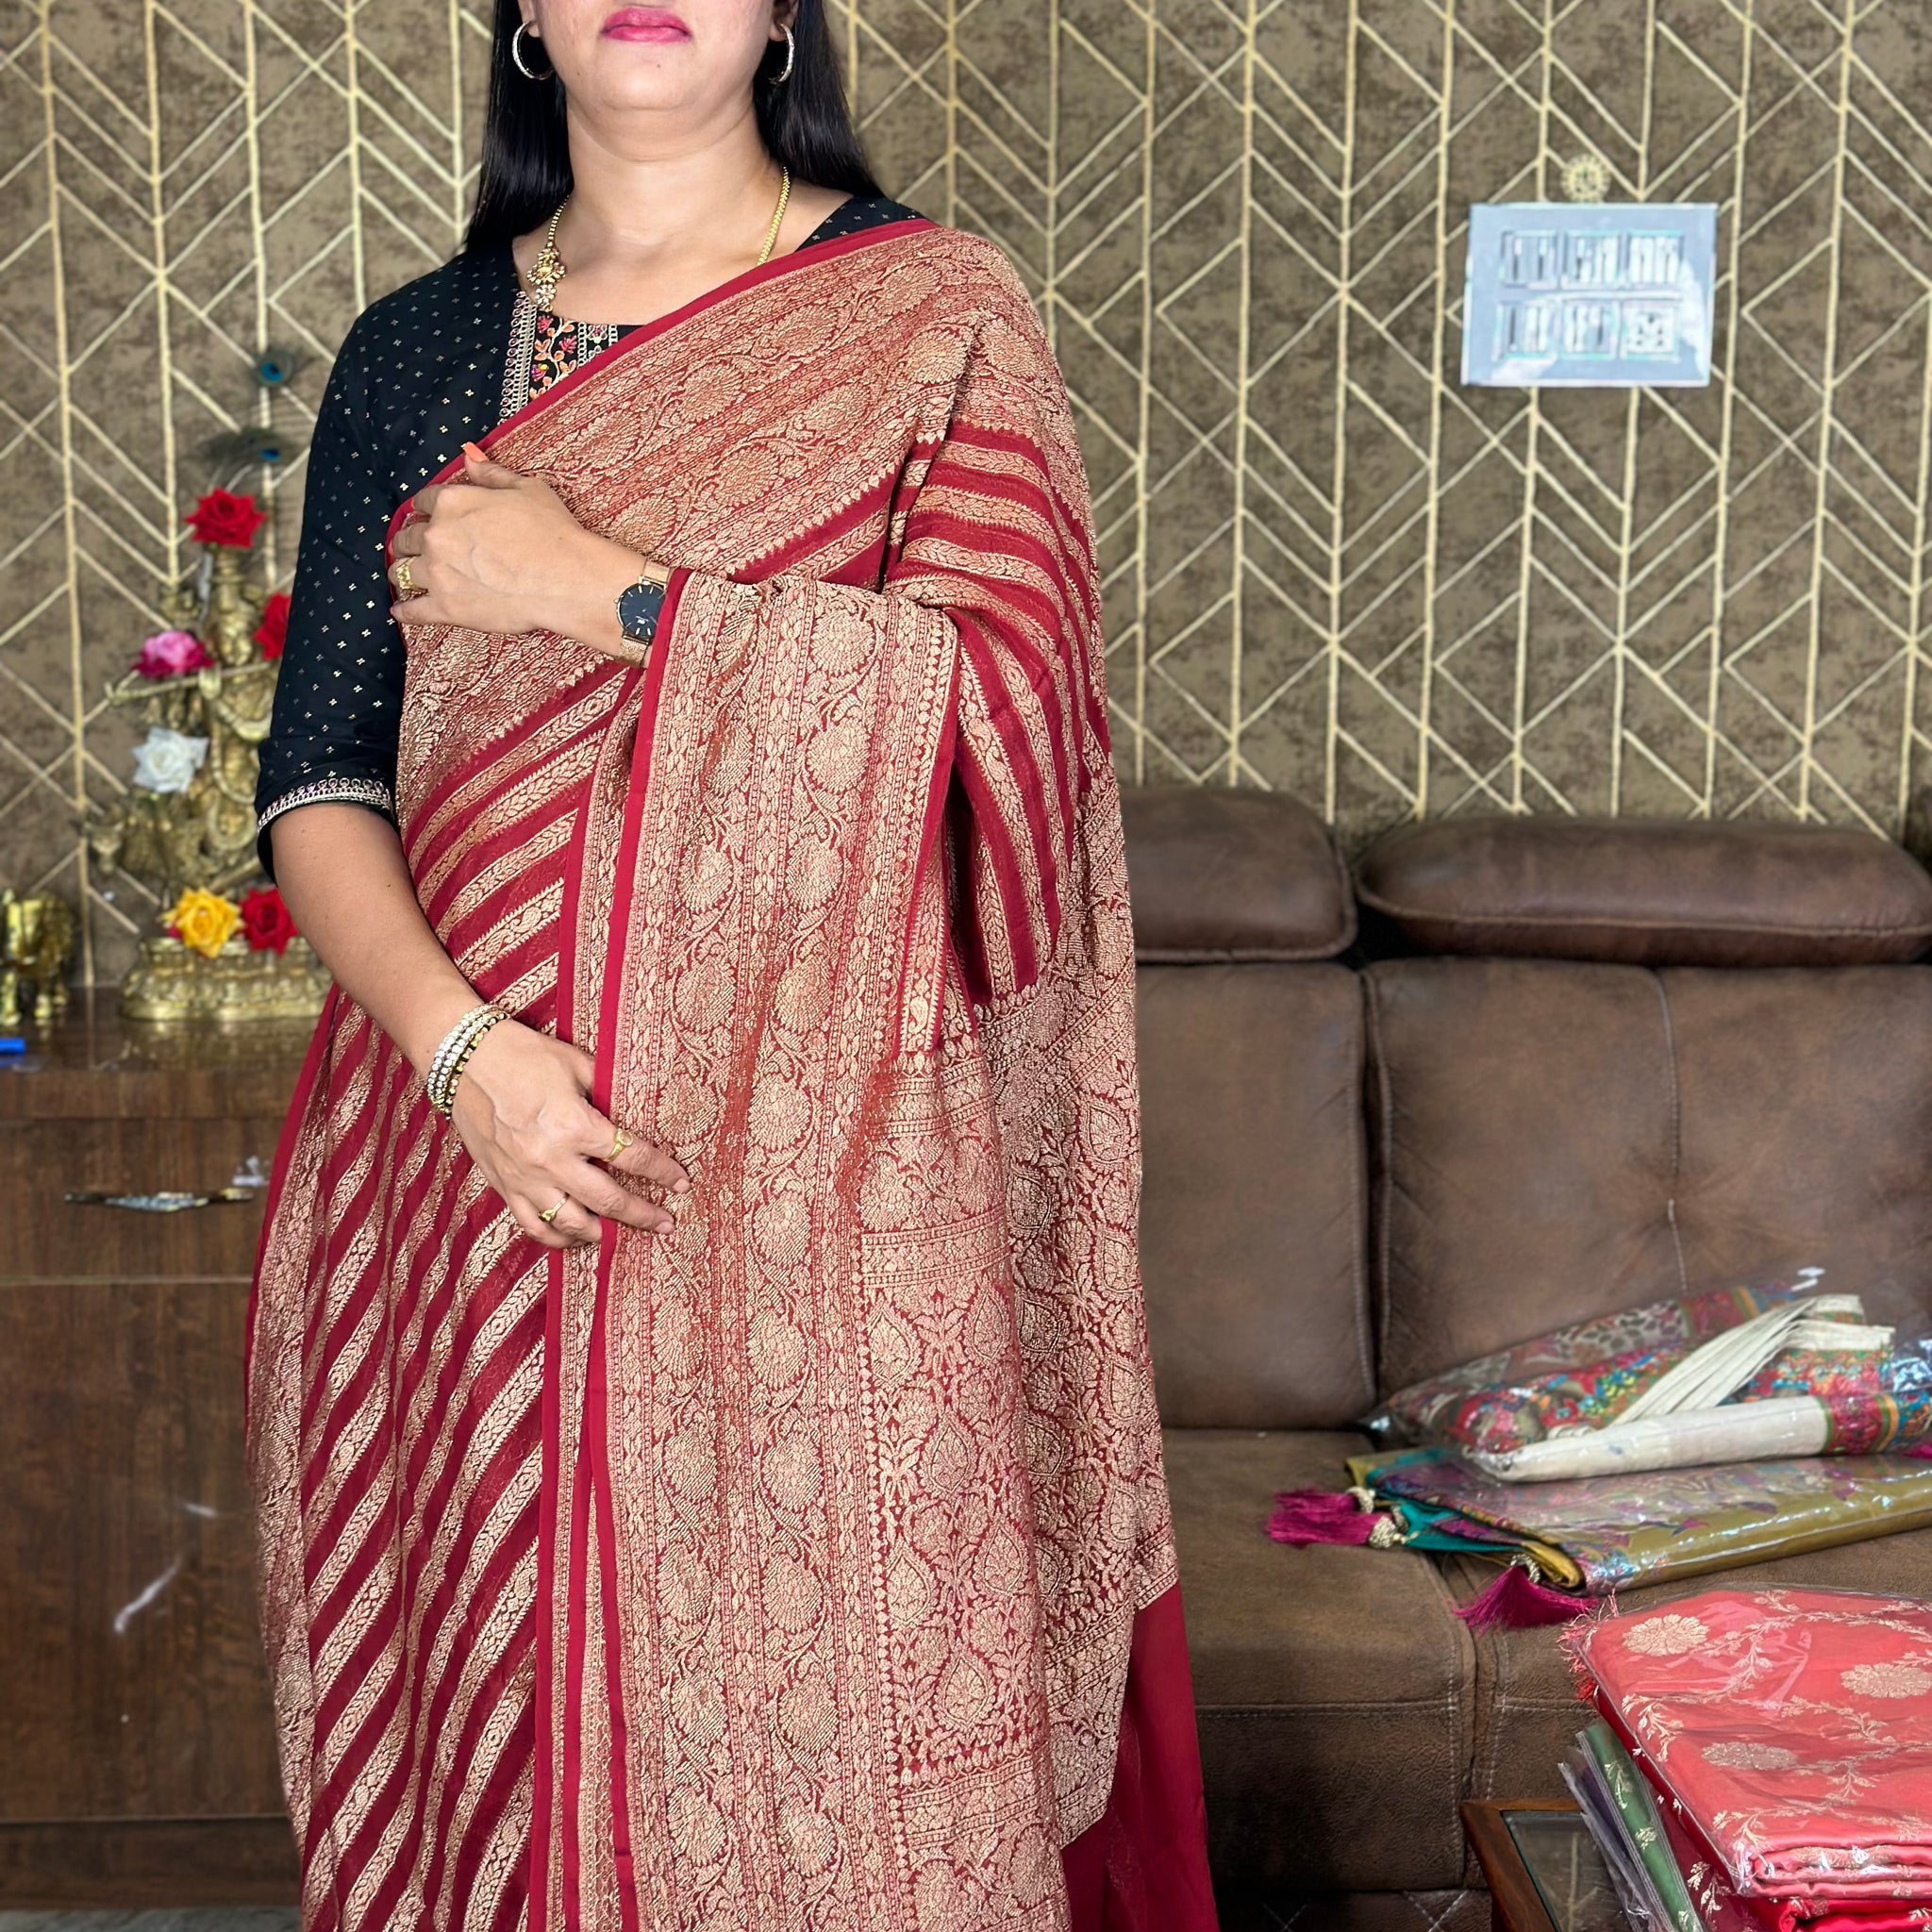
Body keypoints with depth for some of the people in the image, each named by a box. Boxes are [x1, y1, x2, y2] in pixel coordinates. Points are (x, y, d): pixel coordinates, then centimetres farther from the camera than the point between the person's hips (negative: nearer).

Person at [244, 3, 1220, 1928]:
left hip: (818, 1173, -3)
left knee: (830, 1729, 2)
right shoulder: (416, 351, 11)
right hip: (478, 1164, 3)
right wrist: (466, 1047, -12)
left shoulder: (934, 312, 2)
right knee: (503, 1716, 10)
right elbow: (320, 782, 6)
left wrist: (594, 589, -11)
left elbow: (1008, 696, -12)